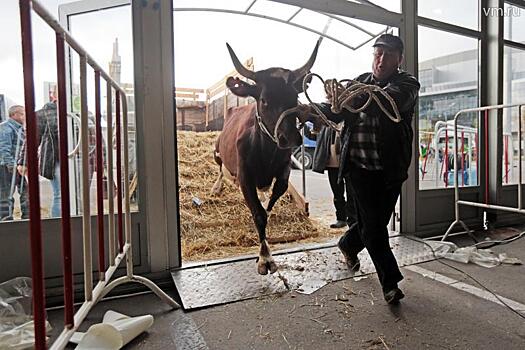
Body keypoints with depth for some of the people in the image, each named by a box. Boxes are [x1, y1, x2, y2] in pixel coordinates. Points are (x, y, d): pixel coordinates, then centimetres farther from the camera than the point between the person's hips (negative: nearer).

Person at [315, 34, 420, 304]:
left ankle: (347, 244, 44)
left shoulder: (407, 85, -3)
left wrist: (351, 98, -44)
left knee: (377, 222, 13)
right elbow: (335, 110, 4)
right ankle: (389, 282, 16)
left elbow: (385, 100, -26)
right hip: (360, 167, 0)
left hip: (391, 170, 0)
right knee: (373, 225, -1)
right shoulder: (360, 82, 9)